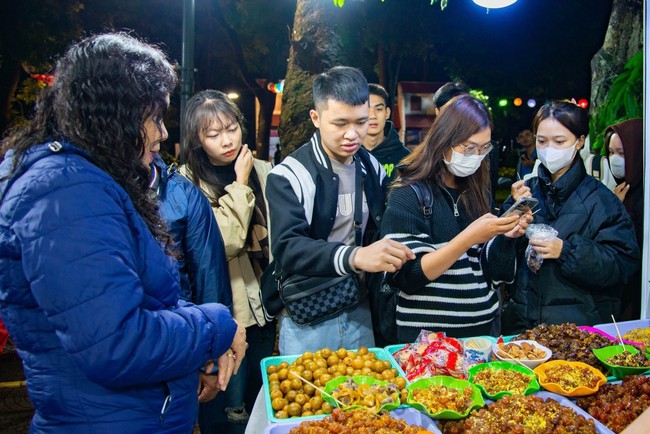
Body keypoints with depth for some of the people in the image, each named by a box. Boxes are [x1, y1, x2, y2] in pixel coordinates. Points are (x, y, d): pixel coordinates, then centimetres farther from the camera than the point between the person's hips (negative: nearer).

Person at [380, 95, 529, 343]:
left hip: (482, 326, 6)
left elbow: (489, 270, 9)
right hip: (428, 334, -6)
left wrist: (506, 236, -10)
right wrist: (469, 237, -26)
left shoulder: (477, 193, 6)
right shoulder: (407, 194, -12)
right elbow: (408, 276, -19)